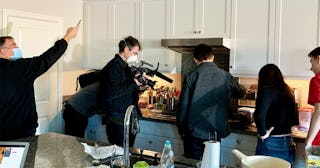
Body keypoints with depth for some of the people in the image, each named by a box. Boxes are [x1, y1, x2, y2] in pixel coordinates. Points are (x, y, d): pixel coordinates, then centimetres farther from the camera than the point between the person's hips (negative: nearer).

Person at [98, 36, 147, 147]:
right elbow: (111, 93, -24)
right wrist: (133, 83, -19)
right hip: (118, 121, -9)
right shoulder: (113, 66, -13)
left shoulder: (125, 66, 15)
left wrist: (139, 88, 4)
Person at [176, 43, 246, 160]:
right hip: (215, 133, 3)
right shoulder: (225, 76, -2)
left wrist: (181, 130, 4)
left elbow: (183, 105, -8)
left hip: (194, 133, -2)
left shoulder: (191, 76, -10)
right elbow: (241, 92, 18)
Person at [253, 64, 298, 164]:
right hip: (288, 145, 7)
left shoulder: (267, 91, -13)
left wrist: (263, 133, -17)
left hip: (270, 144, -6)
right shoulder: (288, 92, 8)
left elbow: (259, 115, -30)